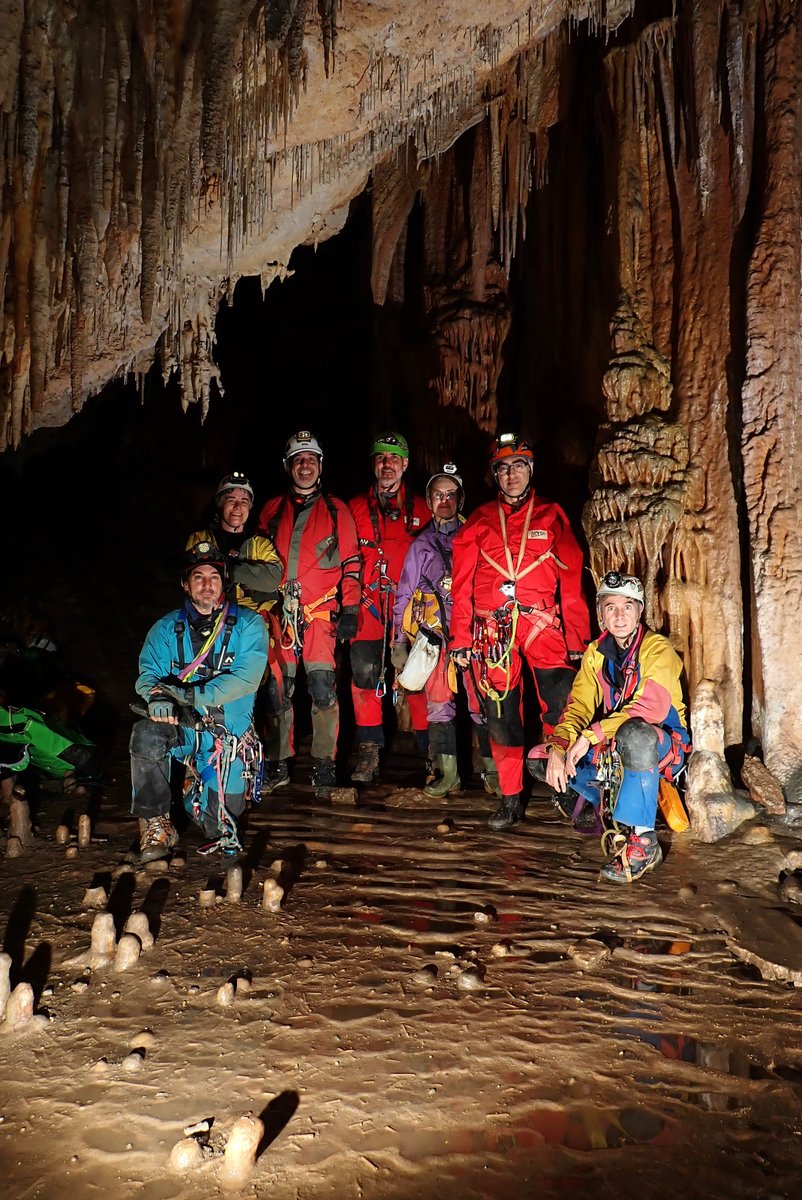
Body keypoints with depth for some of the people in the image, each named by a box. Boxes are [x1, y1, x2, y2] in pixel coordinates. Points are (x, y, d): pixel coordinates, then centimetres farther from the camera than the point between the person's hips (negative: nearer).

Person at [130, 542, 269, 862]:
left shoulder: (247, 625, -3)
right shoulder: (167, 628, 6)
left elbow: (246, 679, -15)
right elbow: (148, 673, -3)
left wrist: (191, 694, -25)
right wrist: (157, 697, -28)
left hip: (229, 731, -1)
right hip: (181, 727, 2)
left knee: (216, 823, -4)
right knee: (145, 734, -33)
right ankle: (157, 824, -12)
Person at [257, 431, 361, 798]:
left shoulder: (336, 510, 7)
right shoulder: (273, 509, 13)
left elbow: (351, 563, 5)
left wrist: (350, 609, -3)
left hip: (320, 612, -2)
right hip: (278, 613, 3)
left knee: (323, 688, -9)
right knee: (277, 690, 5)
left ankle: (324, 767, 2)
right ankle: (278, 764, 17)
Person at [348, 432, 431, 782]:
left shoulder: (420, 510, 11)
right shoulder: (356, 508, 12)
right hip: (368, 604, 1)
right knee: (364, 674, -5)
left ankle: (429, 750, 7)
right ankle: (369, 753, 5)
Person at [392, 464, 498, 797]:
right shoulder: (421, 544, 14)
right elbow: (404, 594, 14)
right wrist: (399, 641, 9)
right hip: (434, 632, 2)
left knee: (481, 701, -5)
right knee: (439, 701, 1)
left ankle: (492, 770, 3)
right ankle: (448, 774, 8)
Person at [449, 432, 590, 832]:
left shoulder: (551, 516, 10)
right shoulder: (480, 521, 12)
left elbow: (572, 581, 7)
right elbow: (462, 585, 11)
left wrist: (578, 637, 0)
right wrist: (460, 639, 4)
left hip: (543, 623, -1)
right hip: (493, 629, 2)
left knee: (563, 708, -12)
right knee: (500, 715, 4)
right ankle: (511, 800, 15)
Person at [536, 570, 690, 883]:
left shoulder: (658, 649, -16)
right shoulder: (595, 653, 2)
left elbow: (650, 708, -30)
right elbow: (579, 705, -6)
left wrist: (591, 735, -34)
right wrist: (559, 746, -25)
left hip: (664, 743, -6)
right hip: (613, 747, 6)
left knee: (635, 735, -42)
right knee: (538, 760, -7)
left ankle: (643, 841, -27)